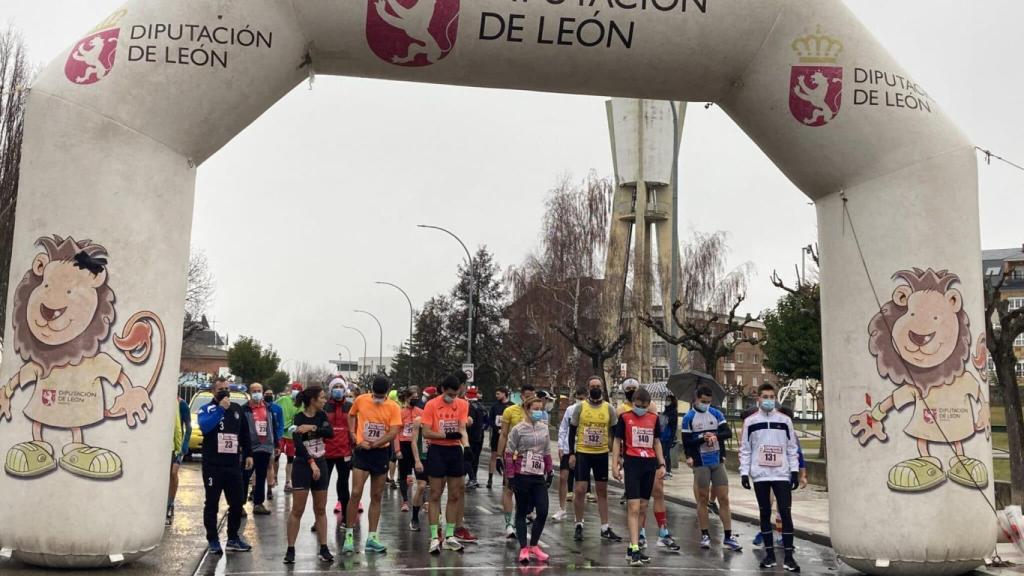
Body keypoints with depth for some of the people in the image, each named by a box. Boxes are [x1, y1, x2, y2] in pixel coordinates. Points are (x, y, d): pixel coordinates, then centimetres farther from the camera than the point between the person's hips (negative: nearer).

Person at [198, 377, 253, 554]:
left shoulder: (236, 409, 12)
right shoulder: (206, 409, -1)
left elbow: (245, 433, 17)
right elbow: (204, 426, -23)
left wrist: (248, 454, 12)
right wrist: (220, 409, -22)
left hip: (233, 464, 4)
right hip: (212, 465, -4)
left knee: (237, 502, 7)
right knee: (212, 503, 3)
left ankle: (233, 539, 20)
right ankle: (213, 541, 11)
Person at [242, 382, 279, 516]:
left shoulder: (268, 409, 12)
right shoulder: (245, 410, -5)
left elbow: (274, 427, 17)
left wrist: (275, 444, 14)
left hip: (265, 448, 6)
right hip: (250, 449, -6)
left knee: (261, 478, 12)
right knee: (245, 477, -4)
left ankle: (258, 504, 20)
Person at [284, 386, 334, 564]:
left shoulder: (321, 415, 5)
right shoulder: (298, 418, -11)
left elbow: (331, 433, -10)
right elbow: (298, 444, -21)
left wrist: (312, 428, -22)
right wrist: (312, 464, -27)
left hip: (321, 465, 5)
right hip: (302, 466, -5)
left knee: (320, 509, 9)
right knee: (297, 510, -3)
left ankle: (324, 549, 14)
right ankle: (290, 549, 5)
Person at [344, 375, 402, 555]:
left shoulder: (393, 408, -6)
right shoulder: (360, 401, -4)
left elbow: (393, 434, -13)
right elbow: (351, 415, 14)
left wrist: (372, 444, -17)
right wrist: (355, 436, 2)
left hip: (381, 452, 1)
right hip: (362, 451, -1)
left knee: (377, 496, 8)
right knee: (356, 493, -10)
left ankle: (372, 537, 16)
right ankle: (349, 536, 0)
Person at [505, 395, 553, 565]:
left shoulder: (544, 429, 8)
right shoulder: (518, 429, -7)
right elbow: (509, 454, -7)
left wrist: (549, 473, 13)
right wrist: (511, 477, -10)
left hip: (539, 477, 5)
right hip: (522, 476, -5)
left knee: (543, 512, 0)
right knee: (522, 512, 3)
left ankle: (534, 545, 17)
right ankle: (523, 548, 9)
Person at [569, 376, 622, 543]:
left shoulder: (609, 408, 1)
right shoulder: (580, 407, -3)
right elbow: (572, 431, 1)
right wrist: (571, 453, -4)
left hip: (602, 454, 2)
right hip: (582, 453, -2)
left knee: (603, 490, 9)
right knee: (580, 489, -4)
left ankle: (605, 528, 16)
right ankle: (579, 525, 12)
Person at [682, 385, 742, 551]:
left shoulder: (716, 414, 6)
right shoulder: (689, 418, -2)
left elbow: (728, 433, -2)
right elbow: (686, 441, -7)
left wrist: (715, 435, -20)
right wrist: (703, 438, -20)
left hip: (718, 462, 3)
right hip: (701, 464, -3)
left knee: (724, 498, 2)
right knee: (703, 499, 4)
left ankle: (728, 537, 8)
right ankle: (705, 535, 14)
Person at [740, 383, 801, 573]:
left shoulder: (784, 420, 5)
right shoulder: (750, 422, 3)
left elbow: (792, 448, 7)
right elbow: (745, 450, 5)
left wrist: (795, 471, 1)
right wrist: (744, 472, -2)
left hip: (782, 474, 0)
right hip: (760, 475, 0)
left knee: (785, 513, -5)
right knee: (765, 513, 6)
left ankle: (788, 556, -1)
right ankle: (769, 553, 15)